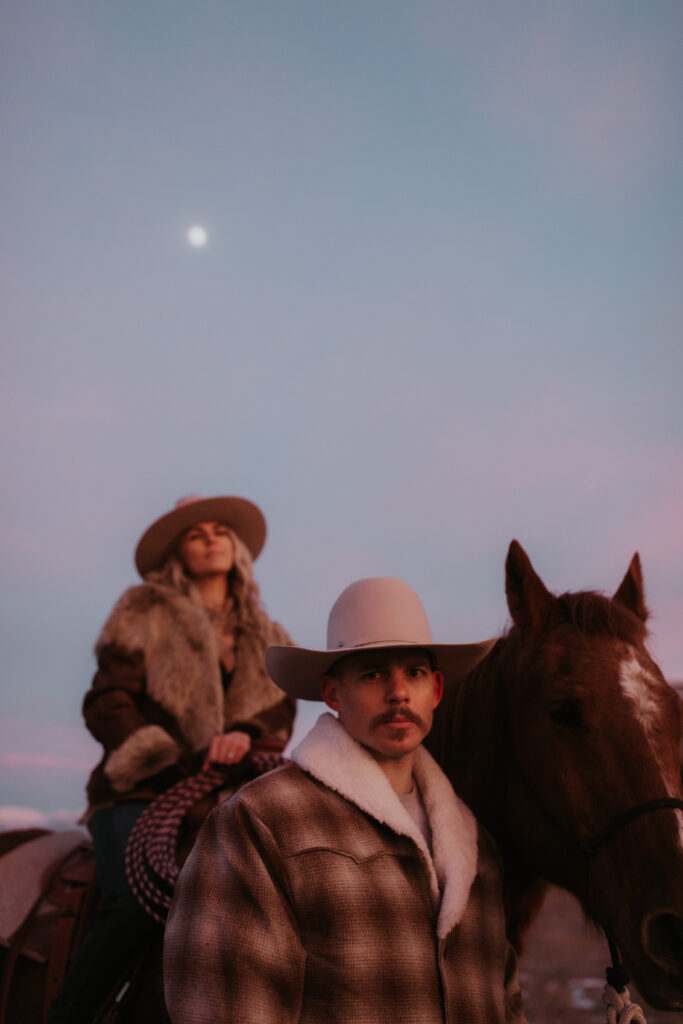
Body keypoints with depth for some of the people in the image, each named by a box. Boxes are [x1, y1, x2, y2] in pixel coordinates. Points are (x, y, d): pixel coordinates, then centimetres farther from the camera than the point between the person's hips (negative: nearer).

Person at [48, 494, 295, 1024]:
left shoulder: (267, 639, 18)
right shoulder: (146, 613, 6)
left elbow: (281, 712, 9)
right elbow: (106, 704, -1)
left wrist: (244, 735, -14)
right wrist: (182, 760, -11)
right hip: (139, 792, -4)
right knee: (137, 901, -28)